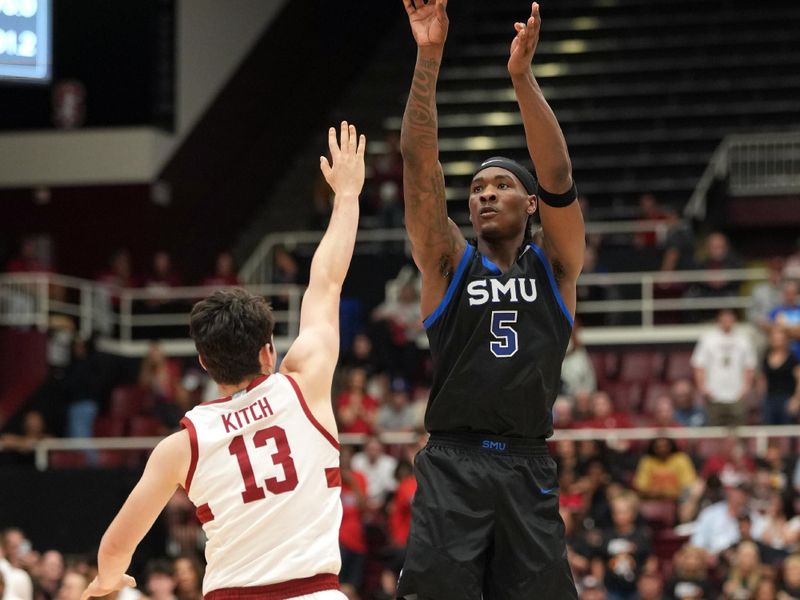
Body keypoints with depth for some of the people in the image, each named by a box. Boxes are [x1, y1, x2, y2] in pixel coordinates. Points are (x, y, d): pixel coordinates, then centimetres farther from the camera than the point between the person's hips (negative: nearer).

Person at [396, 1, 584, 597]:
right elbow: (420, 166, -2)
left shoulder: (555, 269, 9)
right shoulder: (449, 264, 9)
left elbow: (559, 179, -5)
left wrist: (523, 77, -16)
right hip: (453, 464, -1)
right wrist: (429, 59, -12)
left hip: (528, 466, 1)